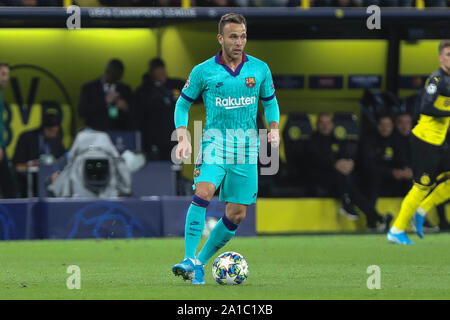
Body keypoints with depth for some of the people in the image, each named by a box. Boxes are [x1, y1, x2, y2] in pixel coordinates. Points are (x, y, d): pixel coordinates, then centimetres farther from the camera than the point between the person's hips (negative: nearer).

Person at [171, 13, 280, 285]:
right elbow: (183, 103, 9)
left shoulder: (260, 69, 5)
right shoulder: (204, 71, -1)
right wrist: (183, 138, -4)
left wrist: (274, 128, -1)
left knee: (237, 214, 2)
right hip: (215, 140, -3)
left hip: (246, 146, 3)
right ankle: (190, 260, -29)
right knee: (204, 191, -28)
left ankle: (202, 262, 19)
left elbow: (270, 101, 17)